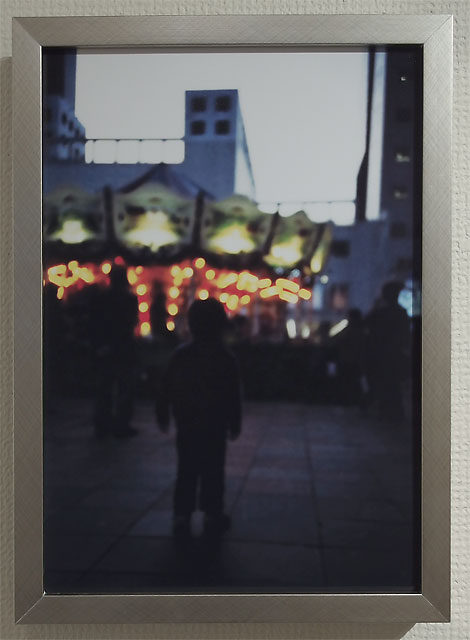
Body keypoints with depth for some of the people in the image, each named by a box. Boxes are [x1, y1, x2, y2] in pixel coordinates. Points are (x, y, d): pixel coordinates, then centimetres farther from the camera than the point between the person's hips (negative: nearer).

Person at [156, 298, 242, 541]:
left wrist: (163, 416, 14)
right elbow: (233, 397, -6)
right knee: (213, 472, 8)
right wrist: (235, 425, 3)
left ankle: (181, 516, 10)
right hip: (214, 427, -2)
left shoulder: (180, 355, -1)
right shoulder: (225, 358, -8)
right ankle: (212, 516, 14)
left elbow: (165, 389, 3)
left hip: (186, 425, 3)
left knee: (186, 471, 10)